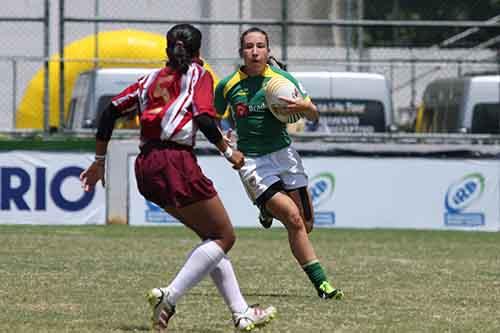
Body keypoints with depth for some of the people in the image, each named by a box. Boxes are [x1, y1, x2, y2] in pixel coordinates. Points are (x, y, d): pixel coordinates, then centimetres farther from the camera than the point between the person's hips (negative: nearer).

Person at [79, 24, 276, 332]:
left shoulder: (153, 78, 20)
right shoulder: (198, 74, 4)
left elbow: (112, 110, 15)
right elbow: (204, 119, -12)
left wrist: (100, 161, 22)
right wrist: (228, 152, 2)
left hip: (146, 167, 7)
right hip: (176, 162, -7)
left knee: (211, 235, 17)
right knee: (224, 236, 3)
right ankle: (169, 297, -14)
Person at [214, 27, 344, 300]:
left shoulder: (283, 78, -1)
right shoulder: (228, 85, -2)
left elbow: (314, 116, 0)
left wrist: (304, 107, -21)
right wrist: (221, 139, -2)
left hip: (283, 152, 3)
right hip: (251, 161, -3)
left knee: (307, 224, 1)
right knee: (294, 219, -18)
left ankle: (268, 210, 34)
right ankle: (320, 282, -14)